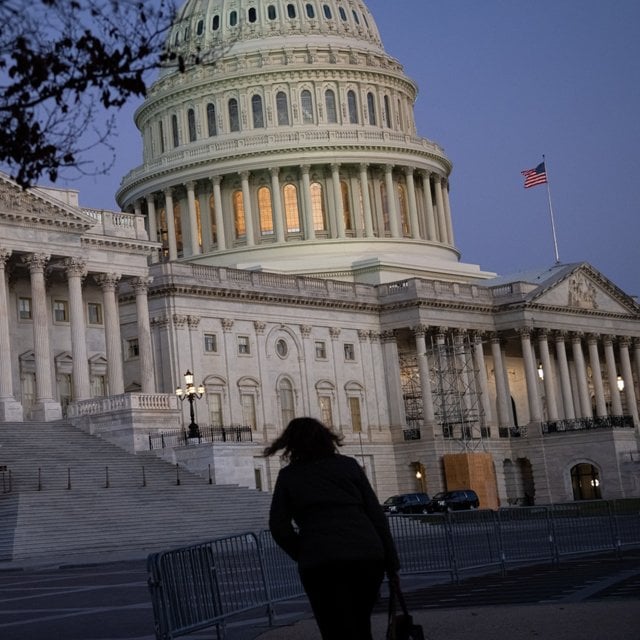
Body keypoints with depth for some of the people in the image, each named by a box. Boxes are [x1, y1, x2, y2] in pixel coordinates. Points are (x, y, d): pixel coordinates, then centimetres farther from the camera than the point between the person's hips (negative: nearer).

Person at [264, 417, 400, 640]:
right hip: (368, 555, 2)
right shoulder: (348, 465, 14)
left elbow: (279, 527, 3)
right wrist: (391, 562, 11)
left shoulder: (288, 476, 11)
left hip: (321, 563, -2)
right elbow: (376, 515, 9)